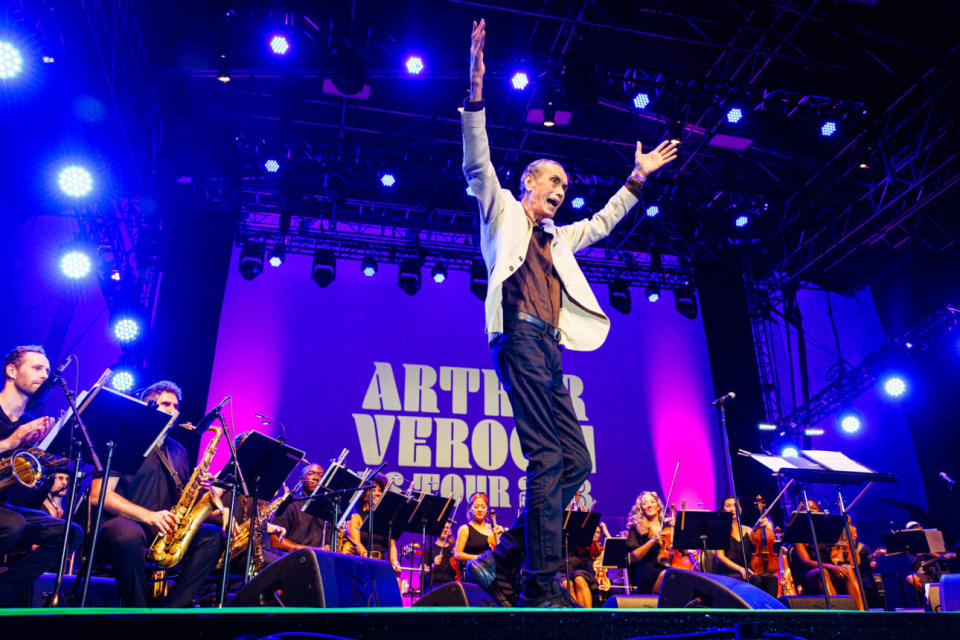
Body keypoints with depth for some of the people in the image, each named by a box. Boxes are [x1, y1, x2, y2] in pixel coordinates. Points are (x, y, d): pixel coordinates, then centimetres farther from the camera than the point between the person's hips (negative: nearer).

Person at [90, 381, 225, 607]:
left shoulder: (178, 451, 21)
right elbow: (98, 495, -10)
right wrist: (148, 516, -21)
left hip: (165, 531, 6)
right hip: (123, 523, -6)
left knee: (214, 536, -15)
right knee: (130, 534, -40)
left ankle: (172, 608, -23)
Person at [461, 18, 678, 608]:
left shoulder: (558, 239, 34)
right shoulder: (503, 211, 15)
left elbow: (603, 223, 43)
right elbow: (477, 165, 2)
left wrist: (638, 178, 40)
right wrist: (476, 91, -7)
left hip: (549, 351, 8)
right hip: (521, 338, -8)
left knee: (577, 462, 0)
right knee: (548, 460, -17)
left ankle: (502, 563, 4)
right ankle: (542, 587, -14)